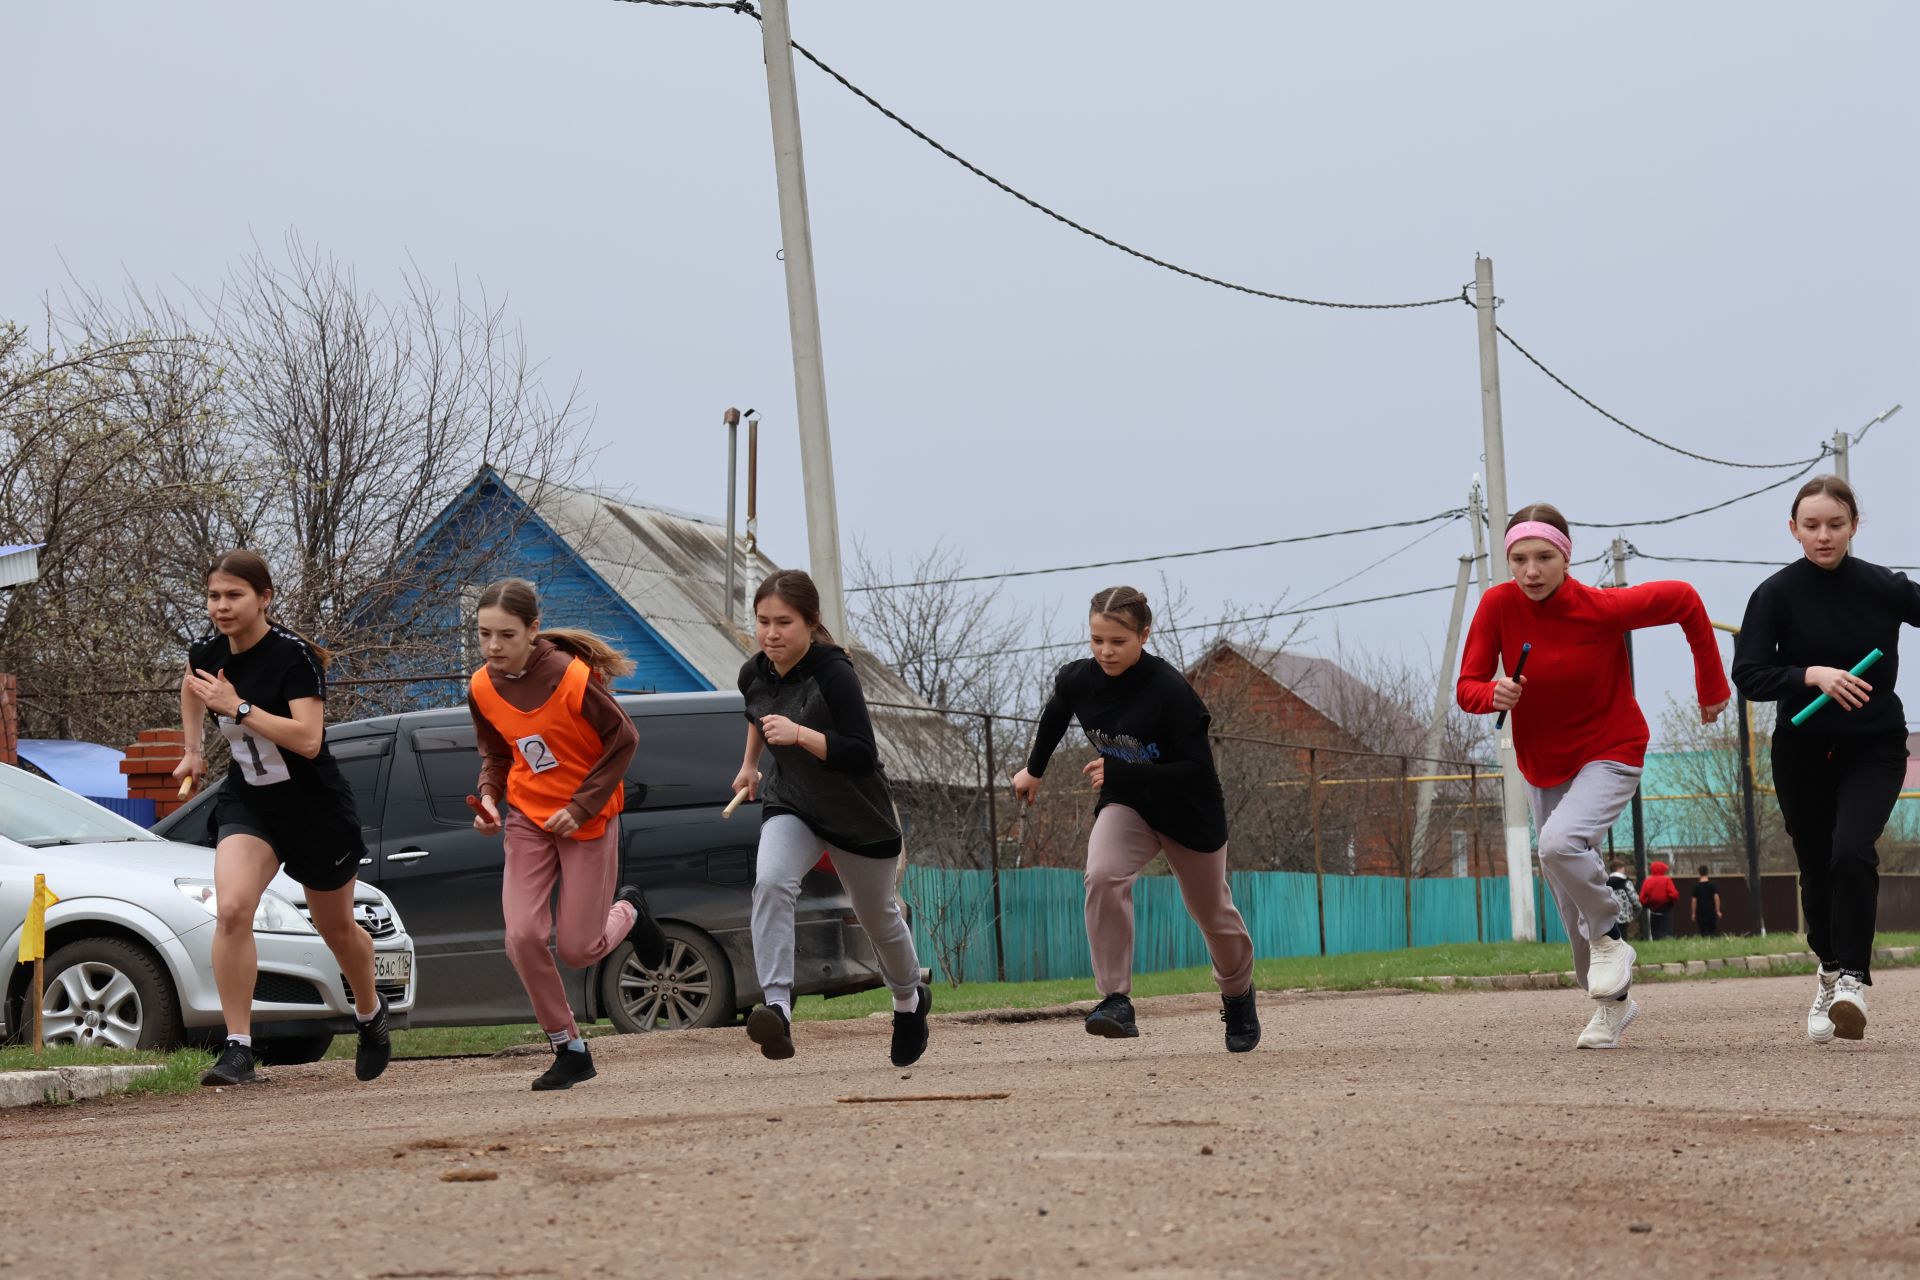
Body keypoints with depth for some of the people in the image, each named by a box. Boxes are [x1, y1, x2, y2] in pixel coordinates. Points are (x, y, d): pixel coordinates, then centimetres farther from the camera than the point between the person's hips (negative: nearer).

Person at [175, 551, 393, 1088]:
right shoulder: (206, 653, -5)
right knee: (231, 909, -22)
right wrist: (193, 750, 18)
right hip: (247, 802, 4)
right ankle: (238, 1050, -20)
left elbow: (308, 740, -33)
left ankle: (370, 1013, 47)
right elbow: (191, 687, 22)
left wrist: (238, 706, -34)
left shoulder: (295, 656, -22)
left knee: (335, 927, 15)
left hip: (316, 806, -4)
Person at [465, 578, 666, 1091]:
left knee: (577, 949, -3)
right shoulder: (483, 688, -7)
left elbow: (623, 740, -11)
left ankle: (627, 911, 33)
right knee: (523, 937, -12)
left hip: (588, 818, -4)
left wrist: (581, 807, -15)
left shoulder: (573, 678, -22)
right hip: (528, 818, 4)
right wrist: (488, 796, -8)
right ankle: (571, 1051, 4)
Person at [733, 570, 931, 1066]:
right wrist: (750, 763, 26)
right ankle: (776, 1006, -34)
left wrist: (800, 734, -42)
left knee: (878, 917, 16)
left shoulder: (834, 673, -28)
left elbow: (863, 757, -33)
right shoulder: (755, 673, -9)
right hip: (788, 803, 3)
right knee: (771, 882, -28)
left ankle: (910, 999, 46)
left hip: (859, 815, -3)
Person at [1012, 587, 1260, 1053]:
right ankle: (1116, 1000, -26)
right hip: (1124, 803, 3)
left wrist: (1119, 772, -37)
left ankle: (1238, 994, 45)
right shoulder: (1077, 680, -15)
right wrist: (1034, 770, 23)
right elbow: (1054, 714, 10)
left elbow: (1197, 769, -30)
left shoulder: (1170, 690, -31)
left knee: (1212, 910, 15)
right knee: (1103, 877, -28)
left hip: (1188, 809, -3)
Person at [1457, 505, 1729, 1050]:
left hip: (1610, 754, -5)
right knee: (1570, 907, 12)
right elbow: (1467, 687, -8)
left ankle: (1612, 939, -7)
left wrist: (1712, 687, -2)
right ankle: (1613, 999, 33)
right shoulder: (1498, 606, -15)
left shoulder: (1602, 608, -22)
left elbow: (1683, 600, -8)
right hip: (1542, 766, 5)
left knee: (1560, 842, -33)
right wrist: (1492, 694, -32)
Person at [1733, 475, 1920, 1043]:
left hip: (1873, 748, -1)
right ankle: (1830, 969, 35)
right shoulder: (1777, 594, -9)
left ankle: (1852, 979, -15)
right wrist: (1813, 676, -29)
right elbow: (1748, 675, -14)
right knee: (1817, 868, 10)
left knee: (1852, 850, -23)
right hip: (1803, 752, 1)